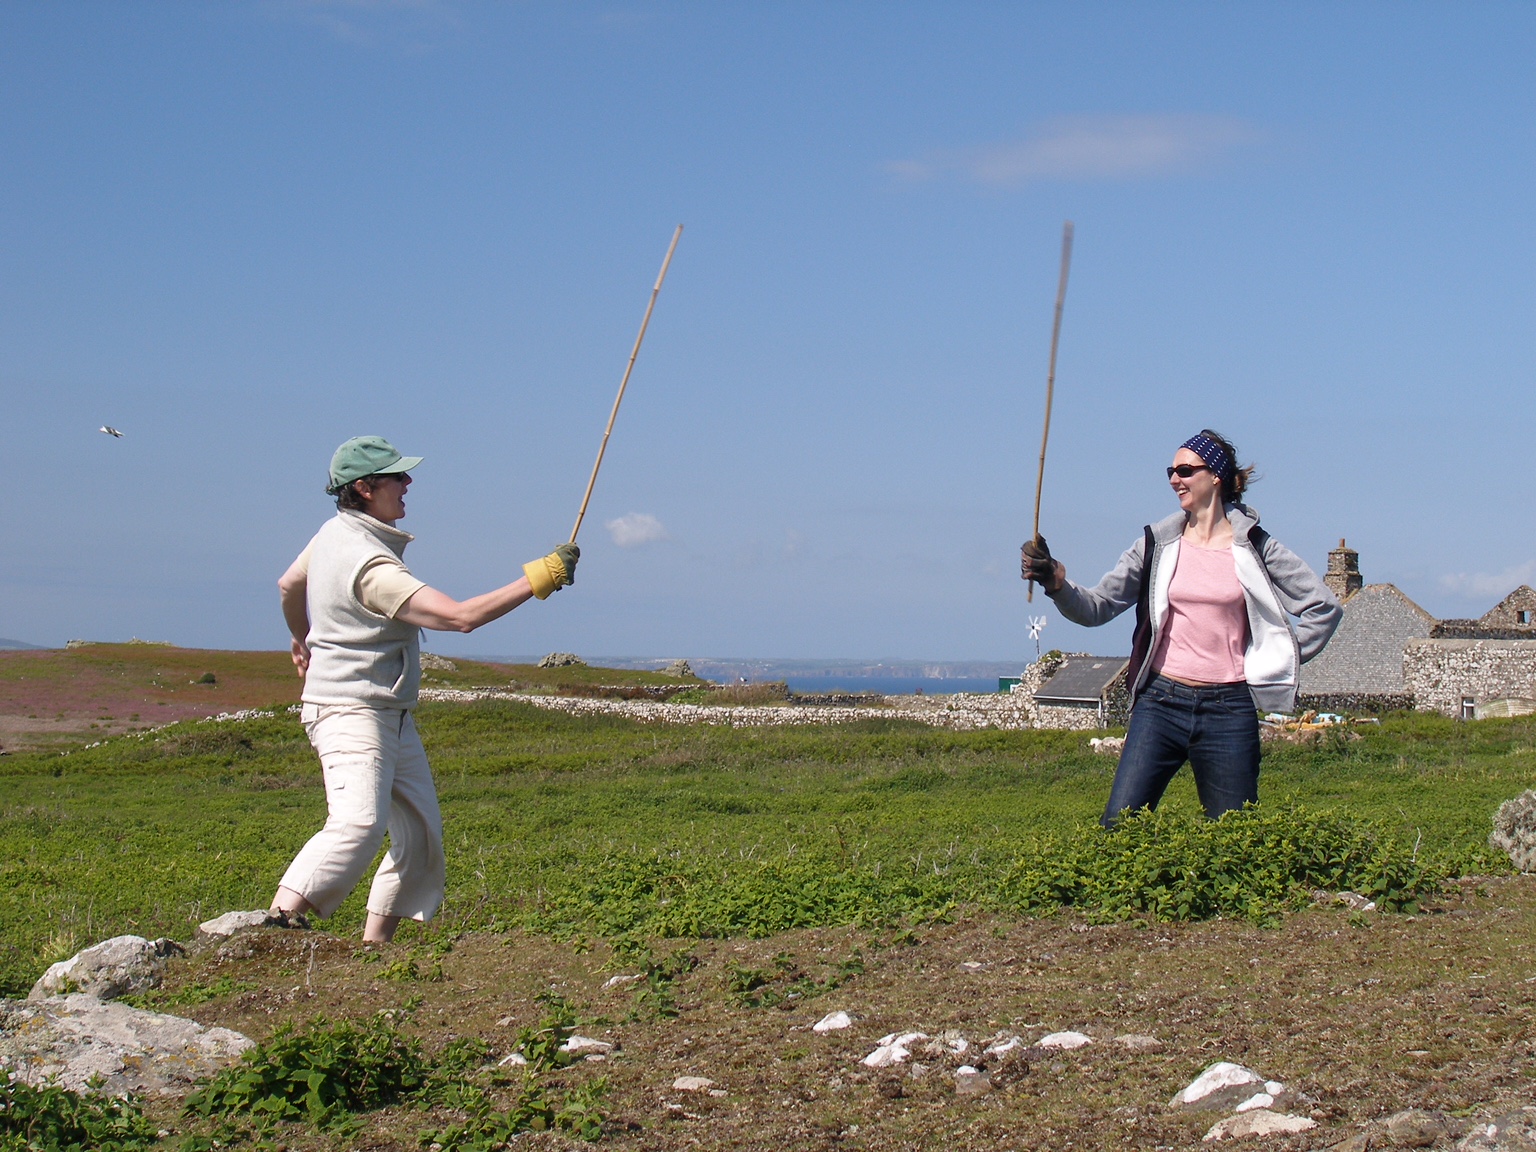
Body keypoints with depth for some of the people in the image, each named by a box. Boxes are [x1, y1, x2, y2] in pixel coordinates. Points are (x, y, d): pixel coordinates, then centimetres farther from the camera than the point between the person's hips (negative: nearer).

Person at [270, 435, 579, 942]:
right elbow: (460, 616, -31)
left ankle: (373, 947, 15)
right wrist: (534, 581, -23)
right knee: (358, 825, -30)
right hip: (350, 713, -11)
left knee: (421, 834, 11)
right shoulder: (370, 564, -24)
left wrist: (303, 641, 47)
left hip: (392, 716, 11)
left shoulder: (334, 534, 8)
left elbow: (289, 585, 28)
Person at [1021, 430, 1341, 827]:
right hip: (1161, 704, 1)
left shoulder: (1254, 547, 2)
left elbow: (1325, 608, 6)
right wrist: (1056, 583, -18)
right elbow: (1096, 608, 0)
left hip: (1228, 709, -1)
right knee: (1117, 830, -8)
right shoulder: (1157, 544, 6)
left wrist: (1277, 664, 3)